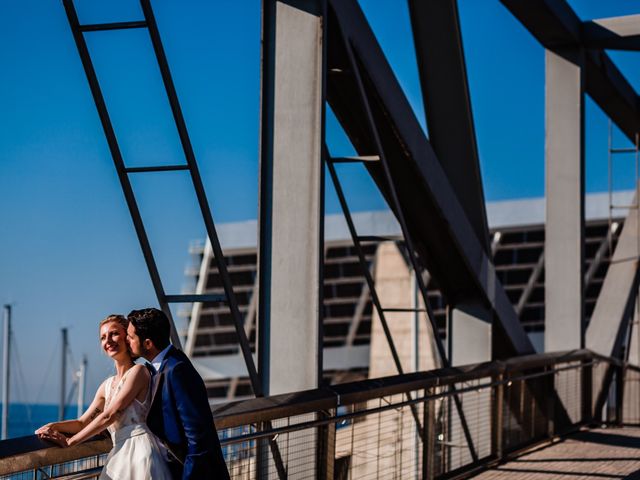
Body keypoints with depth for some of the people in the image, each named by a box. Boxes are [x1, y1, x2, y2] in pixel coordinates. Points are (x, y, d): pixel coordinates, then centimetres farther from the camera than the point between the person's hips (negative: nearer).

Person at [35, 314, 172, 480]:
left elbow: (109, 416, -9)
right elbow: (83, 422, 20)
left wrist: (69, 441, -6)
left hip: (140, 452, -7)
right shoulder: (107, 385, 19)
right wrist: (54, 426, 0)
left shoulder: (138, 371, -5)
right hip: (119, 456, 7)